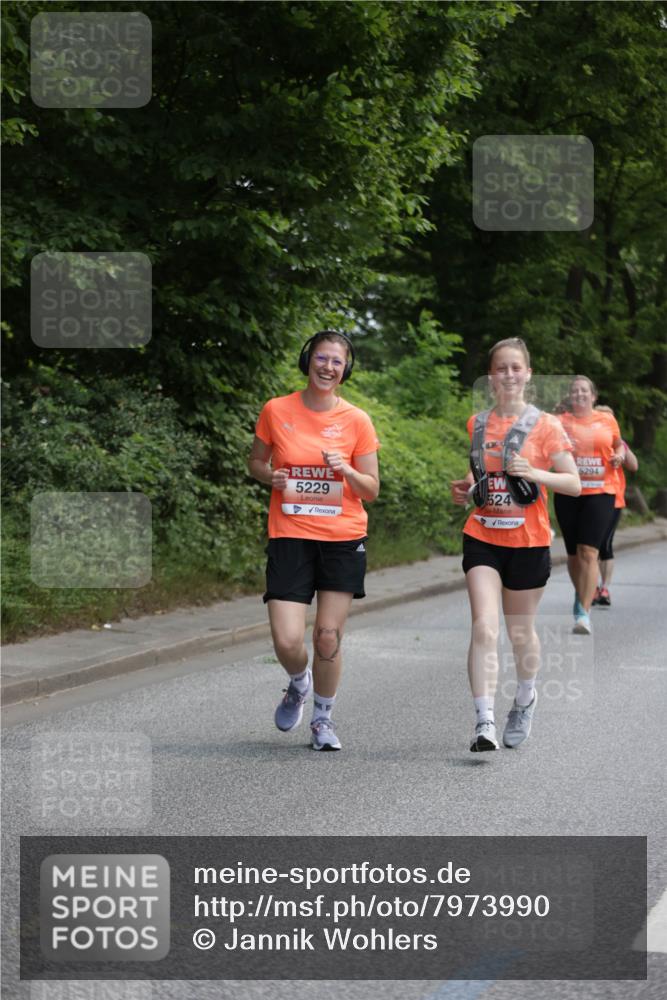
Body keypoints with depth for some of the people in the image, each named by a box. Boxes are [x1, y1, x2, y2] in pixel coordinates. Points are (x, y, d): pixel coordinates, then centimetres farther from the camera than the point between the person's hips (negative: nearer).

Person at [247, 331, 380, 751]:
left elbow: (371, 490, 4)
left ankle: (323, 717, 26)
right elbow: (256, 461, 13)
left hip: (344, 539, 0)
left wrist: (347, 471, -16)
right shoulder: (276, 411, -1)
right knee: (287, 642, -9)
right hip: (290, 538, 0)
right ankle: (299, 683, 27)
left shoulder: (357, 420, -1)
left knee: (328, 638, 2)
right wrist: (271, 476, -8)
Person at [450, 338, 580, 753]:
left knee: (521, 631, 12)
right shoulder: (477, 424, 7)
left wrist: (534, 473, -22)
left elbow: (574, 483, -6)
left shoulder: (544, 425, -3)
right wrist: (466, 489, 2)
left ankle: (525, 698, 40)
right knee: (484, 628, -14)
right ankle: (485, 723, -17)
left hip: (528, 542, -2)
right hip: (482, 538, 2)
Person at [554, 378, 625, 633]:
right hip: (568, 494, 1)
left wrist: (619, 455, 2)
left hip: (600, 492, -1)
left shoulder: (607, 420, 7)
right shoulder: (560, 421, 3)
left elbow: (618, 444, 23)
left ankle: (584, 613, -16)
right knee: (574, 553, 11)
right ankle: (581, 596, 38)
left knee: (589, 552, -14)